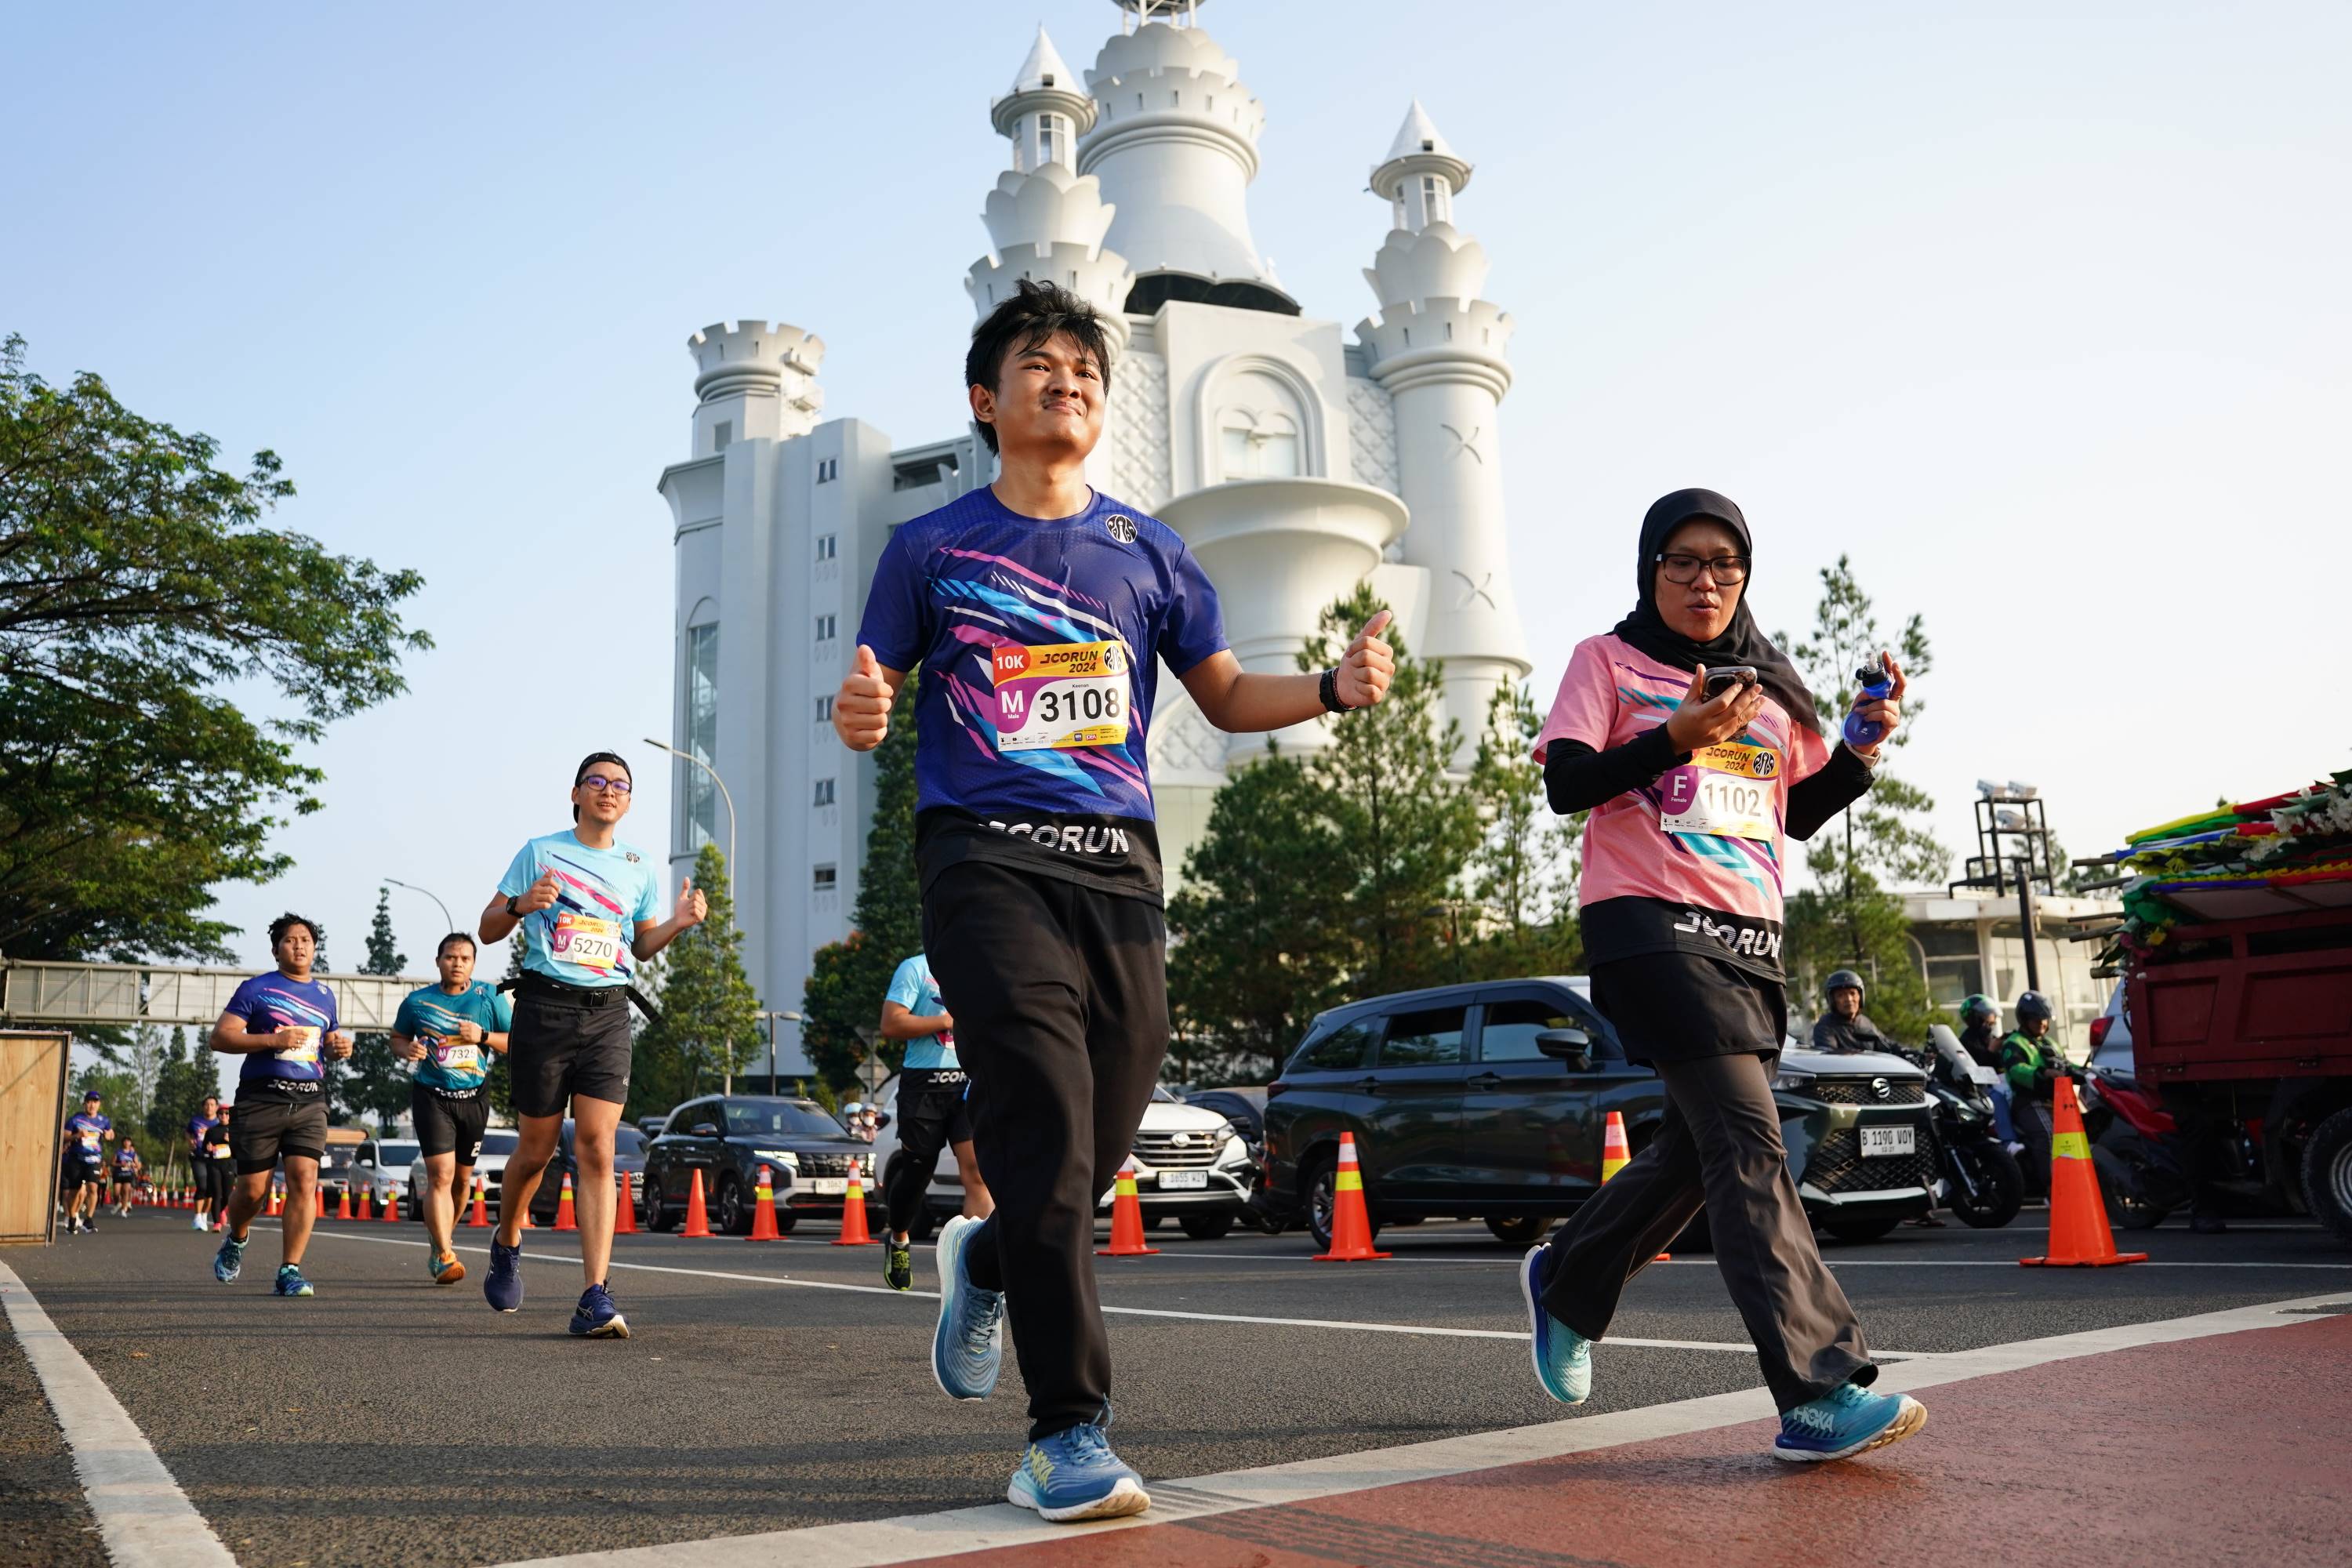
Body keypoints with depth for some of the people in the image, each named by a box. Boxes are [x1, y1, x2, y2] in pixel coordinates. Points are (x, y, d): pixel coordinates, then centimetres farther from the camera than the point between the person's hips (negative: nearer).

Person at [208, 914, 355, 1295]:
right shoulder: (256, 989, 2)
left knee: (304, 1181, -12)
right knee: (252, 1188, 2)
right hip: (261, 1099, -3)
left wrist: (339, 1048, 5)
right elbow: (220, 1037, -5)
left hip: (310, 1102, 3)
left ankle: (289, 1271, -9)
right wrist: (274, 1040, -16)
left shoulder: (325, 996, 16)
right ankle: (236, 1240, 35)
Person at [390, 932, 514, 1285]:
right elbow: (397, 1038, 14)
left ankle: (439, 1243, 34)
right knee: (440, 1175, -14)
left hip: (474, 1098, 2)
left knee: (462, 1178, 12)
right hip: (431, 1096, -2)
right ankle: (445, 1257, -14)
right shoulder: (417, 1001, 2)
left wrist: (484, 1036, -14)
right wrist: (407, 1049, -8)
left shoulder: (490, 999, 2)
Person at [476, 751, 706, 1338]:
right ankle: (506, 1242, 38)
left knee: (596, 1149, -10)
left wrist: (679, 922, 0)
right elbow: (488, 929, 8)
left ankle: (596, 1299, -13)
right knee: (537, 1147, 7)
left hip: (608, 1012, 1)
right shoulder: (539, 852, 6)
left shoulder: (638, 867, 13)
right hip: (544, 1005, -1)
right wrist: (521, 905, -13)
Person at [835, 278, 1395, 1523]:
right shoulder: (933, 549, 9)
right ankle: (1068, 1430, -4)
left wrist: (1334, 688, -2)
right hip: (989, 859, -3)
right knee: (1047, 1126, -14)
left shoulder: (1148, 551, 15)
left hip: (1119, 863, 4)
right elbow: (876, 695, 7)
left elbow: (1225, 696, 17)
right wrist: (860, 715, -17)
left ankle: (986, 1262, 39)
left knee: (1100, 1145, 6)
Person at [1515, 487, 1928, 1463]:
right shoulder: (1609, 661, 4)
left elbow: (1799, 814, 19)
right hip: (1651, 923, -7)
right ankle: (1818, 1391, -17)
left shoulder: (1771, 687, 20)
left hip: (1750, 938, 7)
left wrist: (1862, 750, 3)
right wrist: (1677, 739, -19)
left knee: (1701, 1149, 10)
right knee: (1747, 1145, -16)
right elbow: (1565, 784, -7)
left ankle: (1566, 1284, 31)